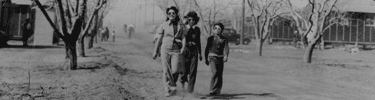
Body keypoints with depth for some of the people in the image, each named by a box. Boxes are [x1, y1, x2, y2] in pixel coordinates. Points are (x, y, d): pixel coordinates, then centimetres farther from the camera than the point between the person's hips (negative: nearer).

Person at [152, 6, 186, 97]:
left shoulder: (180, 26, 8)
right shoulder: (164, 25, 4)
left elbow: (183, 38, 3)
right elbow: (159, 39, 7)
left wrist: (183, 47, -15)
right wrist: (155, 51, 6)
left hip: (176, 50, 0)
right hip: (165, 49, 0)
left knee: (174, 71, -9)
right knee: (166, 71, -1)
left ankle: (172, 84, 21)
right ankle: (167, 90, 10)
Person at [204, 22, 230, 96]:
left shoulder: (224, 39, 6)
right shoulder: (210, 38, 5)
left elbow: (226, 48, -8)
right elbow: (207, 49, 12)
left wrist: (226, 55, -26)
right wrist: (206, 59, 14)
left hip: (220, 58, 2)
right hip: (212, 57, -2)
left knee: (220, 75, 4)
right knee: (215, 72, -20)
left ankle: (217, 91, 17)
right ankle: (212, 90, -17)